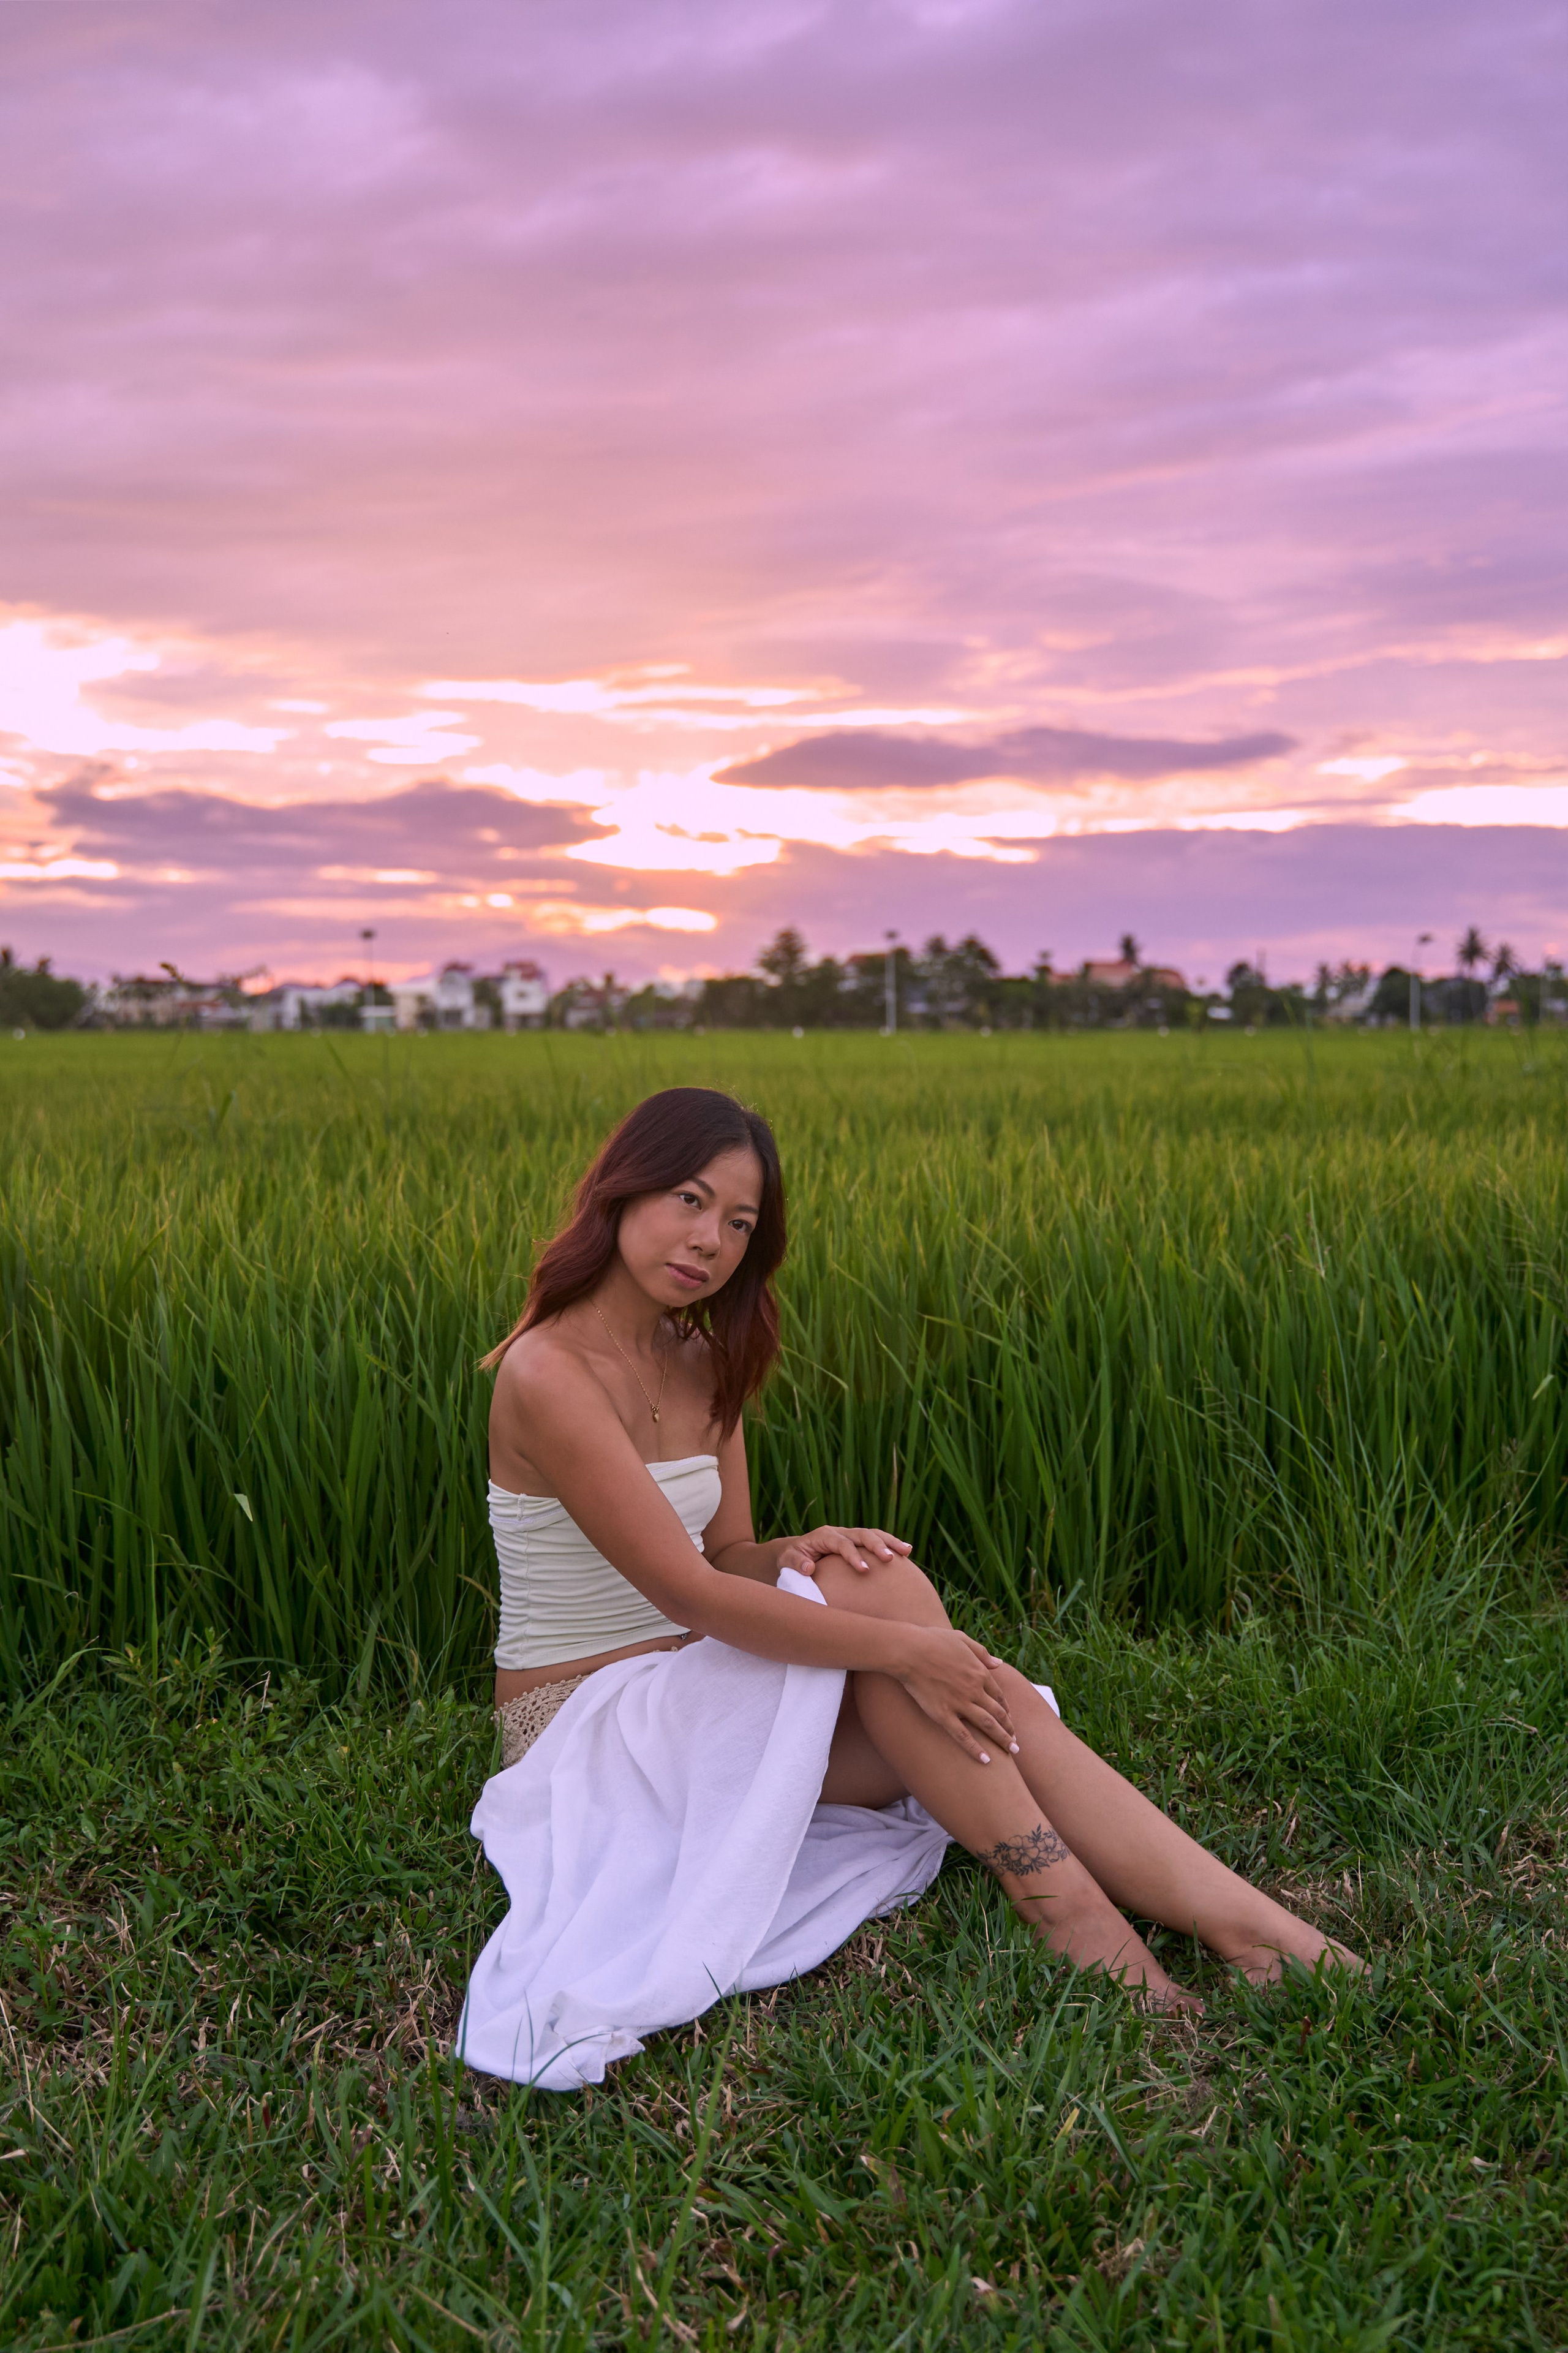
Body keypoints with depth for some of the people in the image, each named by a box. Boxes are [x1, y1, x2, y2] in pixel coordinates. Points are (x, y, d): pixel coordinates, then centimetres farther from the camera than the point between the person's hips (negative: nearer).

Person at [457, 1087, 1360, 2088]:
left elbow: (724, 1556, 6)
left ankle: (1252, 1928, -22)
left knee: (990, 1698, -17)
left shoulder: (701, 1364, 6)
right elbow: (685, 1591, -25)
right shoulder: (549, 1374, -21)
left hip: (684, 1689, 7)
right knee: (879, 1588, -27)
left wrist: (797, 1553, -18)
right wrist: (899, 1642, -26)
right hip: (582, 1726, -7)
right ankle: (1069, 1912, -22)